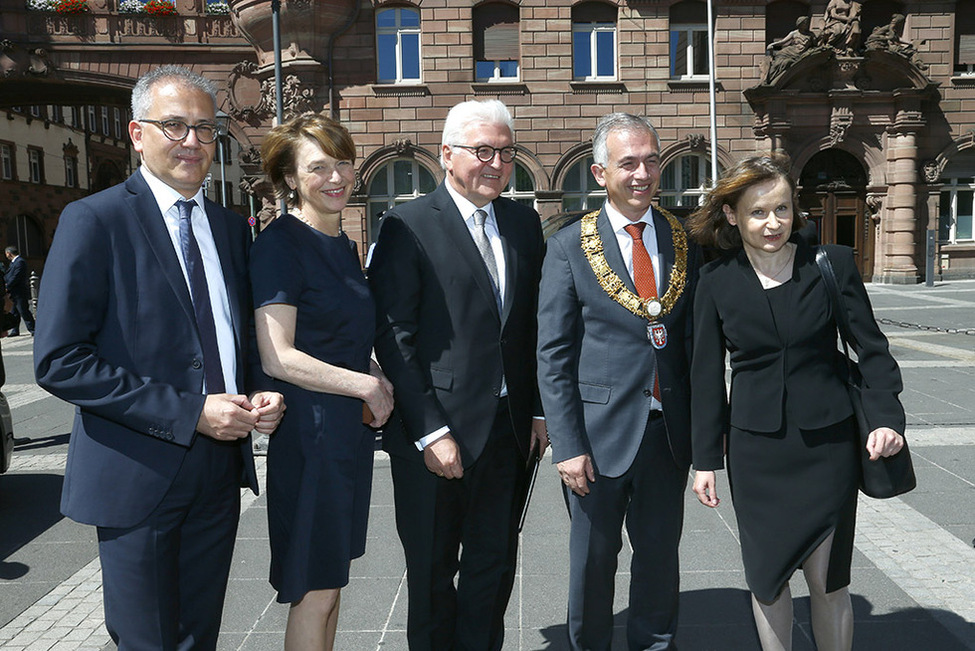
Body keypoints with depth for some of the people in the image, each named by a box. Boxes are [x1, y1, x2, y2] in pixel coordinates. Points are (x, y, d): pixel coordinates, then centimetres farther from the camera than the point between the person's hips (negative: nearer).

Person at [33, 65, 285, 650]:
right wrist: (189, 413, -20)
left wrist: (264, 394, -3)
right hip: (139, 474, -5)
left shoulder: (232, 228, 9)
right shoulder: (94, 220, -9)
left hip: (220, 471, 6)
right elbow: (59, 361, -16)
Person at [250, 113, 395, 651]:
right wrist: (366, 384, -14)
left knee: (329, 580, 19)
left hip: (351, 427, 8)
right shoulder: (280, 243, -14)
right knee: (315, 592, 4)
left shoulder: (341, 242, 12)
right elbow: (277, 358, -21)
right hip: (310, 430, -8)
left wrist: (374, 376, 4)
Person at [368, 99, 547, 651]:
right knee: (433, 574, 13)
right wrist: (430, 432, -16)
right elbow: (393, 338, -12)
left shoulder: (524, 223, 8)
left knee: (495, 565, 18)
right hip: (438, 432, -5)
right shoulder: (409, 226, -9)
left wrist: (539, 411, 7)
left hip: (511, 430, 5)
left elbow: (533, 327, 12)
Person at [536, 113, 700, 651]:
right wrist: (567, 444, -12)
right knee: (592, 560, 13)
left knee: (660, 555, 17)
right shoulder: (569, 247, -6)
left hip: (669, 430, 3)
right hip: (600, 432, -3)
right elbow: (552, 355, -7)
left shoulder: (683, 239, 4)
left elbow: (696, 339, 8)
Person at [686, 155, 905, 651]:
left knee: (827, 578, 6)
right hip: (755, 449, 1)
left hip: (827, 442, 0)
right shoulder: (717, 281, -2)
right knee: (766, 576, 10)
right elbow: (706, 374, 2)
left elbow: (870, 346, 2)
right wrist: (706, 459, 3)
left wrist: (886, 416, -11)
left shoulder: (833, 263, -3)